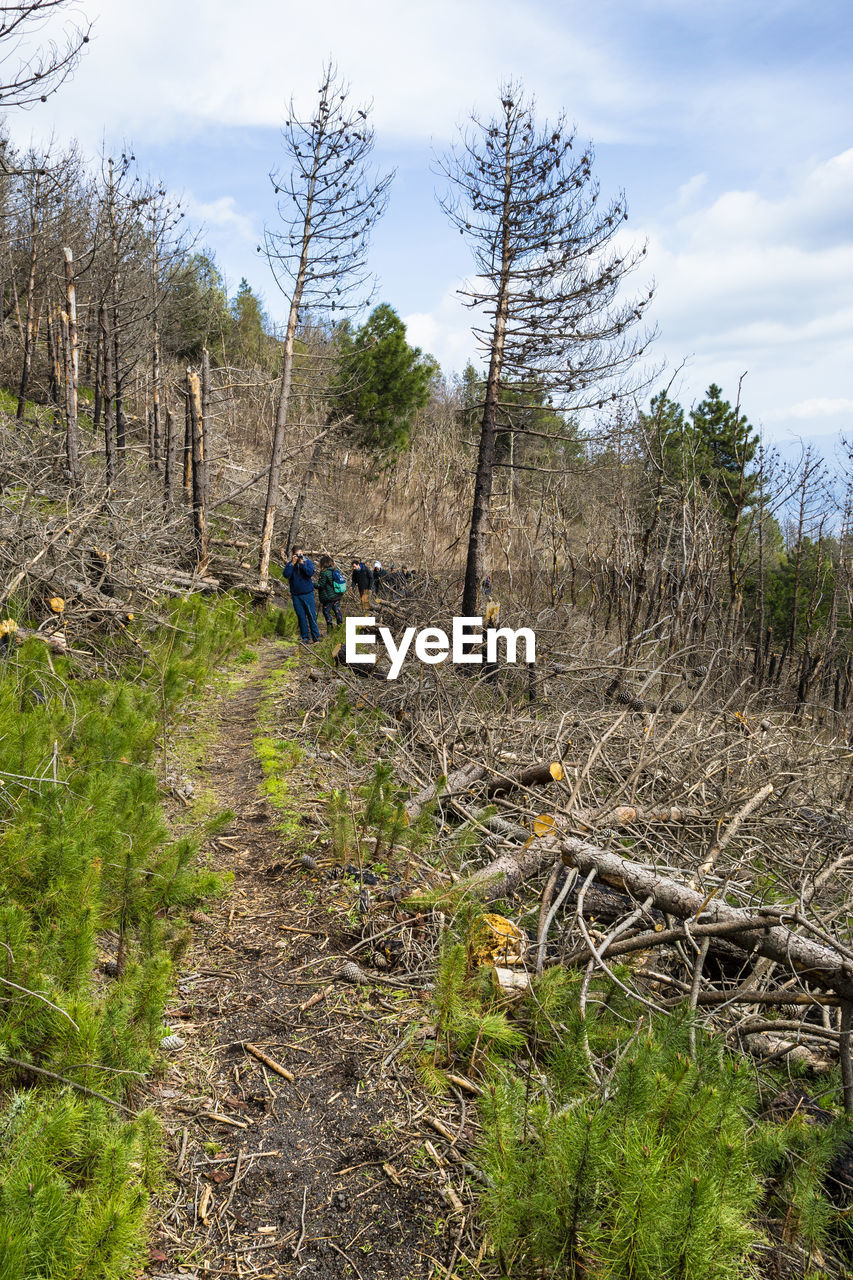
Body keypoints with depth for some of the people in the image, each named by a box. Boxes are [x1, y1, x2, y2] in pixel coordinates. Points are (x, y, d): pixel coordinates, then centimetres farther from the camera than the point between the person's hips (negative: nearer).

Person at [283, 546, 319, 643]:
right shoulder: (289, 565, 5)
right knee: (301, 616, 5)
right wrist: (292, 563, -15)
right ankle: (305, 637, 11)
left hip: (308, 593, -1)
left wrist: (302, 563, -16)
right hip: (296, 595, 1)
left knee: (311, 615, -1)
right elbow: (286, 575, -12)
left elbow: (310, 573, -14)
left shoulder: (308, 562, 2)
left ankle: (316, 636, 6)